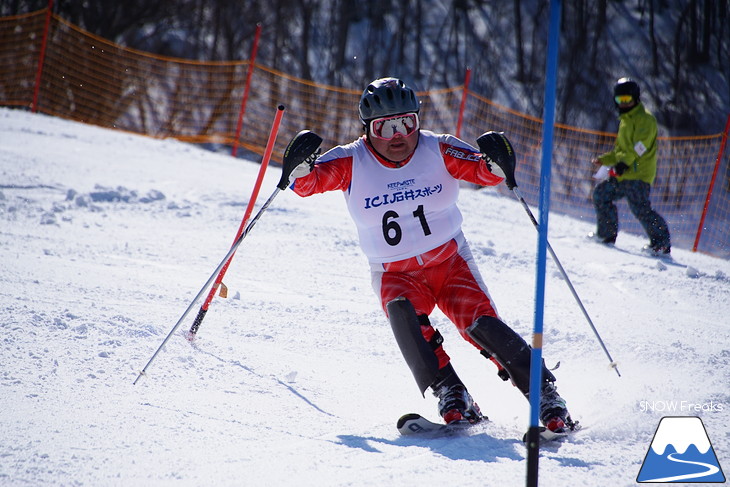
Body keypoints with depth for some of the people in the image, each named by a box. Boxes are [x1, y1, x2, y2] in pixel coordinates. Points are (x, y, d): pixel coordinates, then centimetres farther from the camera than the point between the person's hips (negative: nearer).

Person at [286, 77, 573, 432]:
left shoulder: (438, 150, -7)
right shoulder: (352, 163, -7)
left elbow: (483, 172, -13)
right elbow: (308, 182, -16)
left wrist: (495, 165, -37)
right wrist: (302, 169, -39)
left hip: (450, 263, 0)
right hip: (395, 275, 0)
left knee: (481, 324, -20)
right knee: (401, 311, -31)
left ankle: (545, 394, -12)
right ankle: (450, 395, -29)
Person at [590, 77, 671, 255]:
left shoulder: (644, 119, -6)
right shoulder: (625, 120, 24)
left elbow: (639, 146, -20)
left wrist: (624, 162, -29)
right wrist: (604, 160, 22)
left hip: (638, 174, -10)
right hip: (623, 175, 10)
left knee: (640, 208, -18)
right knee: (601, 194, 13)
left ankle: (662, 242, -16)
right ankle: (606, 234, 20)